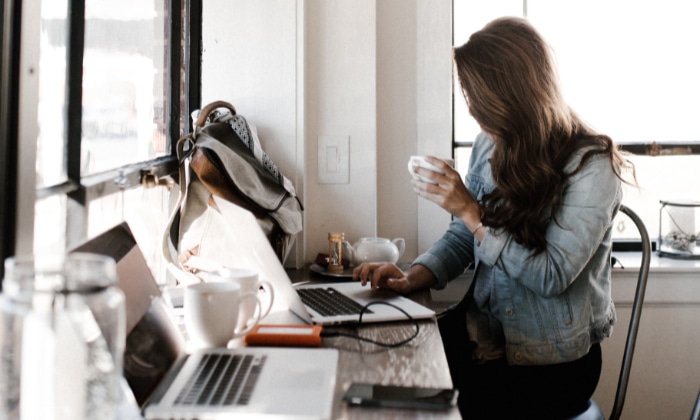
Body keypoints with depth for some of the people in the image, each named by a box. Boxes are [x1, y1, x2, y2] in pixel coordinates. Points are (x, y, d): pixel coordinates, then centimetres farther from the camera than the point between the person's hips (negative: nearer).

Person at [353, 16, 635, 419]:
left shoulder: (591, 166, -16)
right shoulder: (490, 146, 3)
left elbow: (552, 276, -20)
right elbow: (461, 239, 9)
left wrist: (471, 211, -22)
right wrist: (412, 278, -10)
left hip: (552, 361, -5)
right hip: (483, 334, 6)